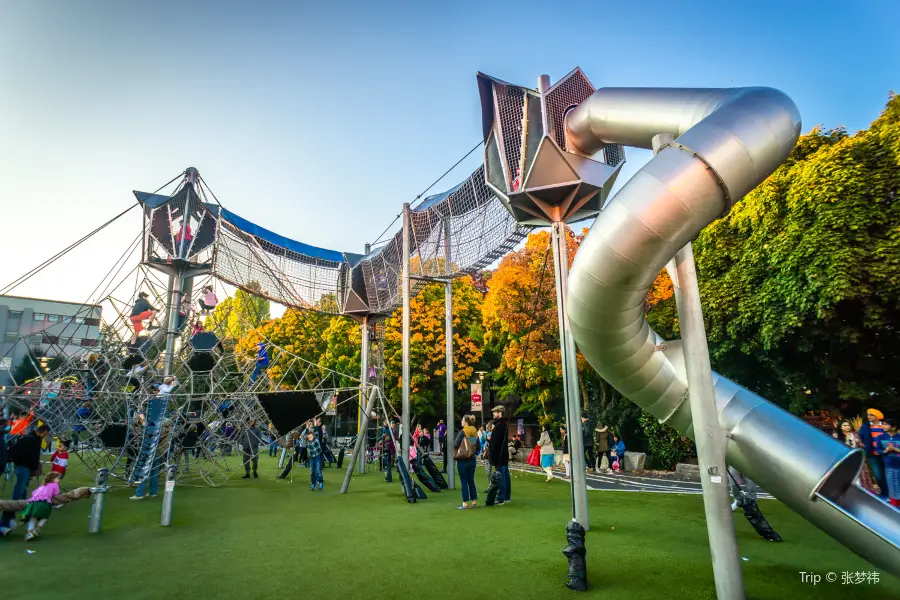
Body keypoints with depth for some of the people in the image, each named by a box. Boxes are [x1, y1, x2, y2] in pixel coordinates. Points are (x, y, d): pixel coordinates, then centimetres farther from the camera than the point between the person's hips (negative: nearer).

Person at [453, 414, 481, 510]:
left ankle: (465, 503, 5)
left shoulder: (463, 432, -15)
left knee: (464, 481, 2)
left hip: (462, 460, -6)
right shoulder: (475, 432, 4)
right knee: (471, 480, 15)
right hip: (472, 459, 6)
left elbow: (455, 445, -16)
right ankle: (474, 502, 18)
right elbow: (478, 447, 6)